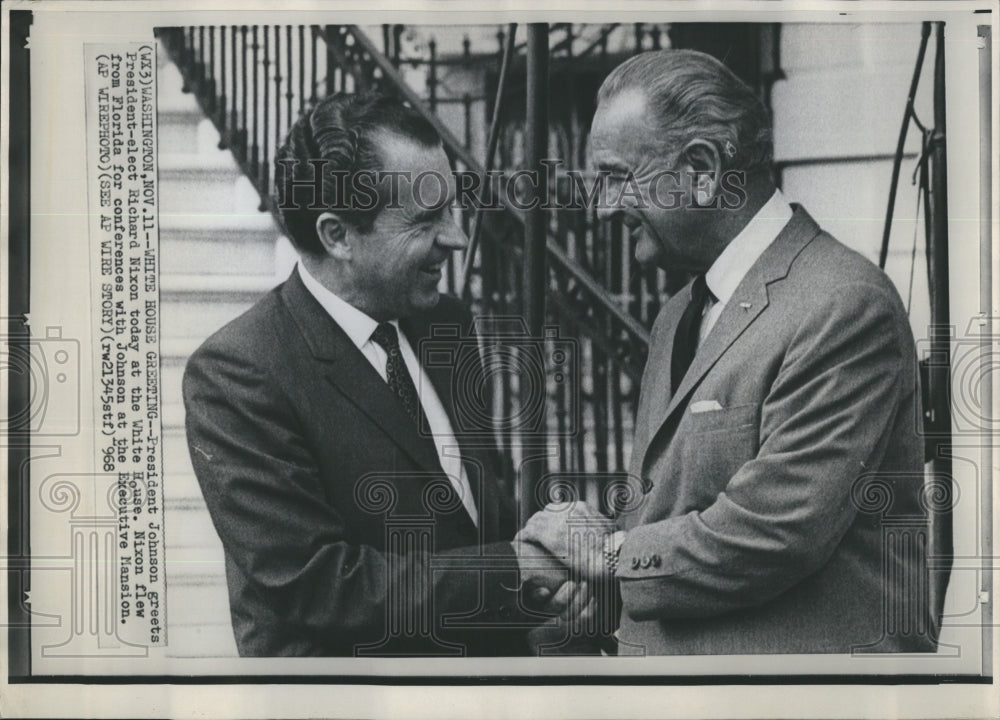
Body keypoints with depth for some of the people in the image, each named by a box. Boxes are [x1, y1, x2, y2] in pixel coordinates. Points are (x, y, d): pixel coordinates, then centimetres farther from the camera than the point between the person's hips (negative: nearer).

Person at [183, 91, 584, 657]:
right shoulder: (234, 373, -22)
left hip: (494, 648, 6)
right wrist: (514, 571, -24)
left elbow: (485, 495, 9)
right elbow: (310, 583, -25)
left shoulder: (444, 324, -1)